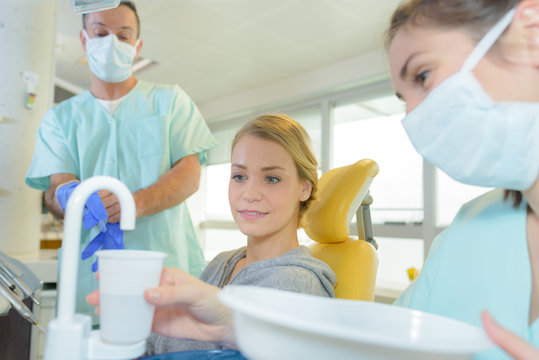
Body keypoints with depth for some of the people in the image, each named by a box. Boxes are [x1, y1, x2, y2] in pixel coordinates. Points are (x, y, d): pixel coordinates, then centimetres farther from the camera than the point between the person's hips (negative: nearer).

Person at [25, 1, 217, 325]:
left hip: (166, 265, -1)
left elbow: (190, 174, -2)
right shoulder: (60, 117, 15)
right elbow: (55, 188, 3)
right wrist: (69, 198, -23)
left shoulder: (170, 100, 10)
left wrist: (134, 203, -21)